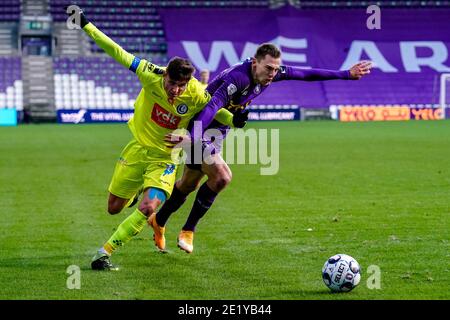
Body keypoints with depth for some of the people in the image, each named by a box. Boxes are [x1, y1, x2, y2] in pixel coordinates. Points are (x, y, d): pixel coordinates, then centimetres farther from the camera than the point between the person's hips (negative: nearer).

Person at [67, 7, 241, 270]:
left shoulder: (197, 95, -23)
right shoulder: (152, 76, -22)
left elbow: (218, 112, -7)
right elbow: (119, 53, -15)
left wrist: (235, 120, -31)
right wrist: (86, 26, -14)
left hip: (165, 157, -2)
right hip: (138, 147, 2)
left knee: (148, 209, -23)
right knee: (114, 208, 12)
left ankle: (104, 253, -10)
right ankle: (136, 189, 50)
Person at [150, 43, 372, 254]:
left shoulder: (271, 72, -8)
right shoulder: (238, 77, -33)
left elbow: (306, 74, 2)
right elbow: (212, 107, -45)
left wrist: (346, 74, 4)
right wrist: (191, 136, -57)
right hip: (201, 130, -8)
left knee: (189, 184, 19)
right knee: (221, 176, -23)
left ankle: (159, 221, 41)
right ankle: (188, 231, -6)